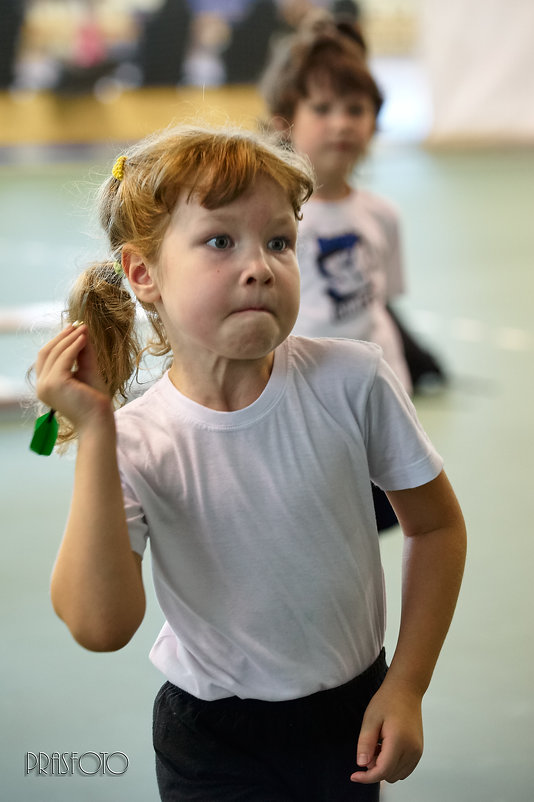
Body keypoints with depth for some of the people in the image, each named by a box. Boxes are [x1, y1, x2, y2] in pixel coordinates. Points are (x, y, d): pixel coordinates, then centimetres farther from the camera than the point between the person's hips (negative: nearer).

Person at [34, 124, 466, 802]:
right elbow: (101, 626, -29)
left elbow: (435, 523, -2)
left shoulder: (351, 381, -16)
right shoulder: (133, 441, -17)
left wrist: (407, 684, -6)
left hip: (352, 712, 1)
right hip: (213, 739, -1)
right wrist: (94, 435, -30)